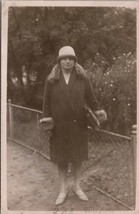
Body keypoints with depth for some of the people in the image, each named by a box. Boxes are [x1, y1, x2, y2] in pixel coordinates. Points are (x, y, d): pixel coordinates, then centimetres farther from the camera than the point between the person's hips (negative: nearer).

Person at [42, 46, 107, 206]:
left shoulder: (82, 78, 2)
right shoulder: (51, 80, 0)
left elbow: (90, 97, 4)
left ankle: (77, 186, 30)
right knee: (61, 158, 10)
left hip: (78, 125, 1)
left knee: (77, 156, 10)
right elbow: (46, 102, 2)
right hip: (59, 125, 0)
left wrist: (97, 110, -12)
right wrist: (46, 120, -4)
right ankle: (63, 189, 27)